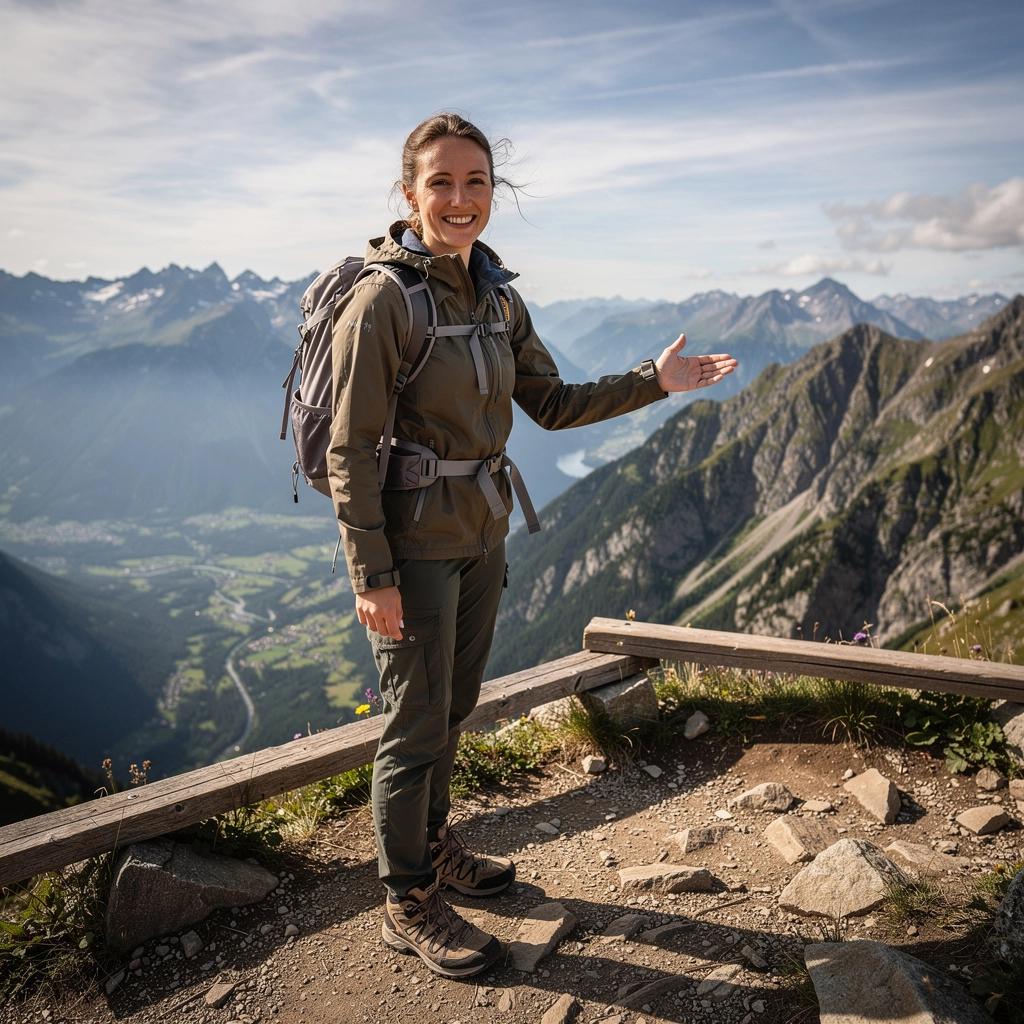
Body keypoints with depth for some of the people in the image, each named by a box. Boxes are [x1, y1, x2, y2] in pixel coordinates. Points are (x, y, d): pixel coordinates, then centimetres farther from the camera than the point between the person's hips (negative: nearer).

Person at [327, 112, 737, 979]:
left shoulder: (498, 295, 6)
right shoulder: (383, 299, -16)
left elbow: (552, 405, 10)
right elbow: (350, 450, -17)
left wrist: (653, 382, 1)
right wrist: (371, 575, -19)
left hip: (482, 533, 7)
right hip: (414, 541, -7)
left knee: (452, 708, 21)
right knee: (417, 725, 5)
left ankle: (434, 847, 43)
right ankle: (409, 905, 26)